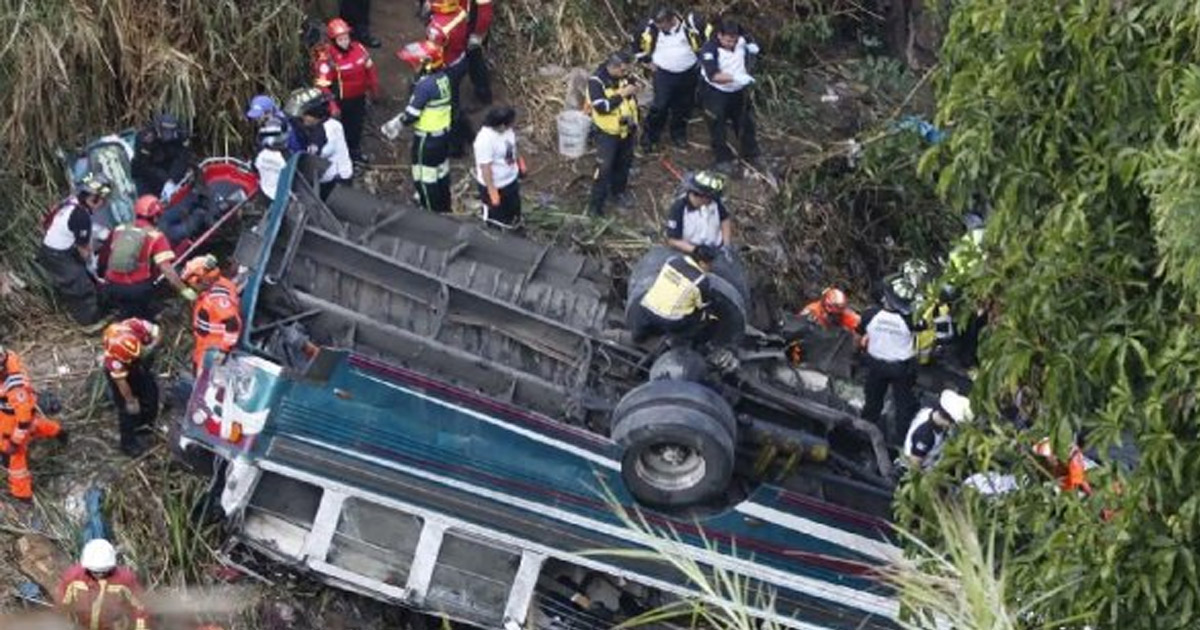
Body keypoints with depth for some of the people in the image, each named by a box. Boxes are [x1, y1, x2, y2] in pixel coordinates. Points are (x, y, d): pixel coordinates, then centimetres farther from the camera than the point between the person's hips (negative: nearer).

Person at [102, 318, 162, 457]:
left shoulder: (137, 326, -38)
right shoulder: (112, 357, -42)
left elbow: (157, 333, -18)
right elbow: (120, 381, -29)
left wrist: (150, 348, -34)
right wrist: (130, 401, -19)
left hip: (142, 363, 5)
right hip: (120, 369, -5)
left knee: (151, 391, 14)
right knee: (127, 407, -2)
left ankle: (146, 424, 37)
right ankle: (128, 443, 13)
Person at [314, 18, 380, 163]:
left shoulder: (359, 49, -9)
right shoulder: (327, 57, -27)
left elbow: (370, 69, 7)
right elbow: (322, 84, -28)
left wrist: (374, 89, 16)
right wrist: (331, 105, -34)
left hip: (359, 98, 6)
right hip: (341, 101, -6)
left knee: (357, 126, 25)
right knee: (343, 129, 5)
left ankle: (356, 152, 48)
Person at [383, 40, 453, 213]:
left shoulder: (425, 85, -27)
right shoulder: (443, 77, 0)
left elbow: (412, 113, -22)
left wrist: (395, 125, -4)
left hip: (427, 137, -9)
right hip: (443, 132, 9)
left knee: (425, 176, 6)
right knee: (441, 171, 22)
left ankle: (432, 212, 15)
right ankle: (444, 207, 36)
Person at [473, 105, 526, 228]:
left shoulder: (506, 129, -12)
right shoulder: (485, 140, -35)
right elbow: (485, 167, -29)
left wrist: (519, 160, 23)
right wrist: (492, 191, -25)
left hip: (511, 179, 8)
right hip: (495, 185, -8)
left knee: (514, 209, 28)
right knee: (496, 217, 14)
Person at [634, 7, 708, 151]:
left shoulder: (689, 23, -18)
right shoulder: (652, 28, -16)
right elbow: (639, 43, 2)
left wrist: (698, 58, 0)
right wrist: (648, 61, 2)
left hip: (687, 74, 1)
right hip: (664, 74, -1)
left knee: (683, 107, 12)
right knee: (659, 106, -7)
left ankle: (679, 135, 34)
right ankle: (648, 138, 6)